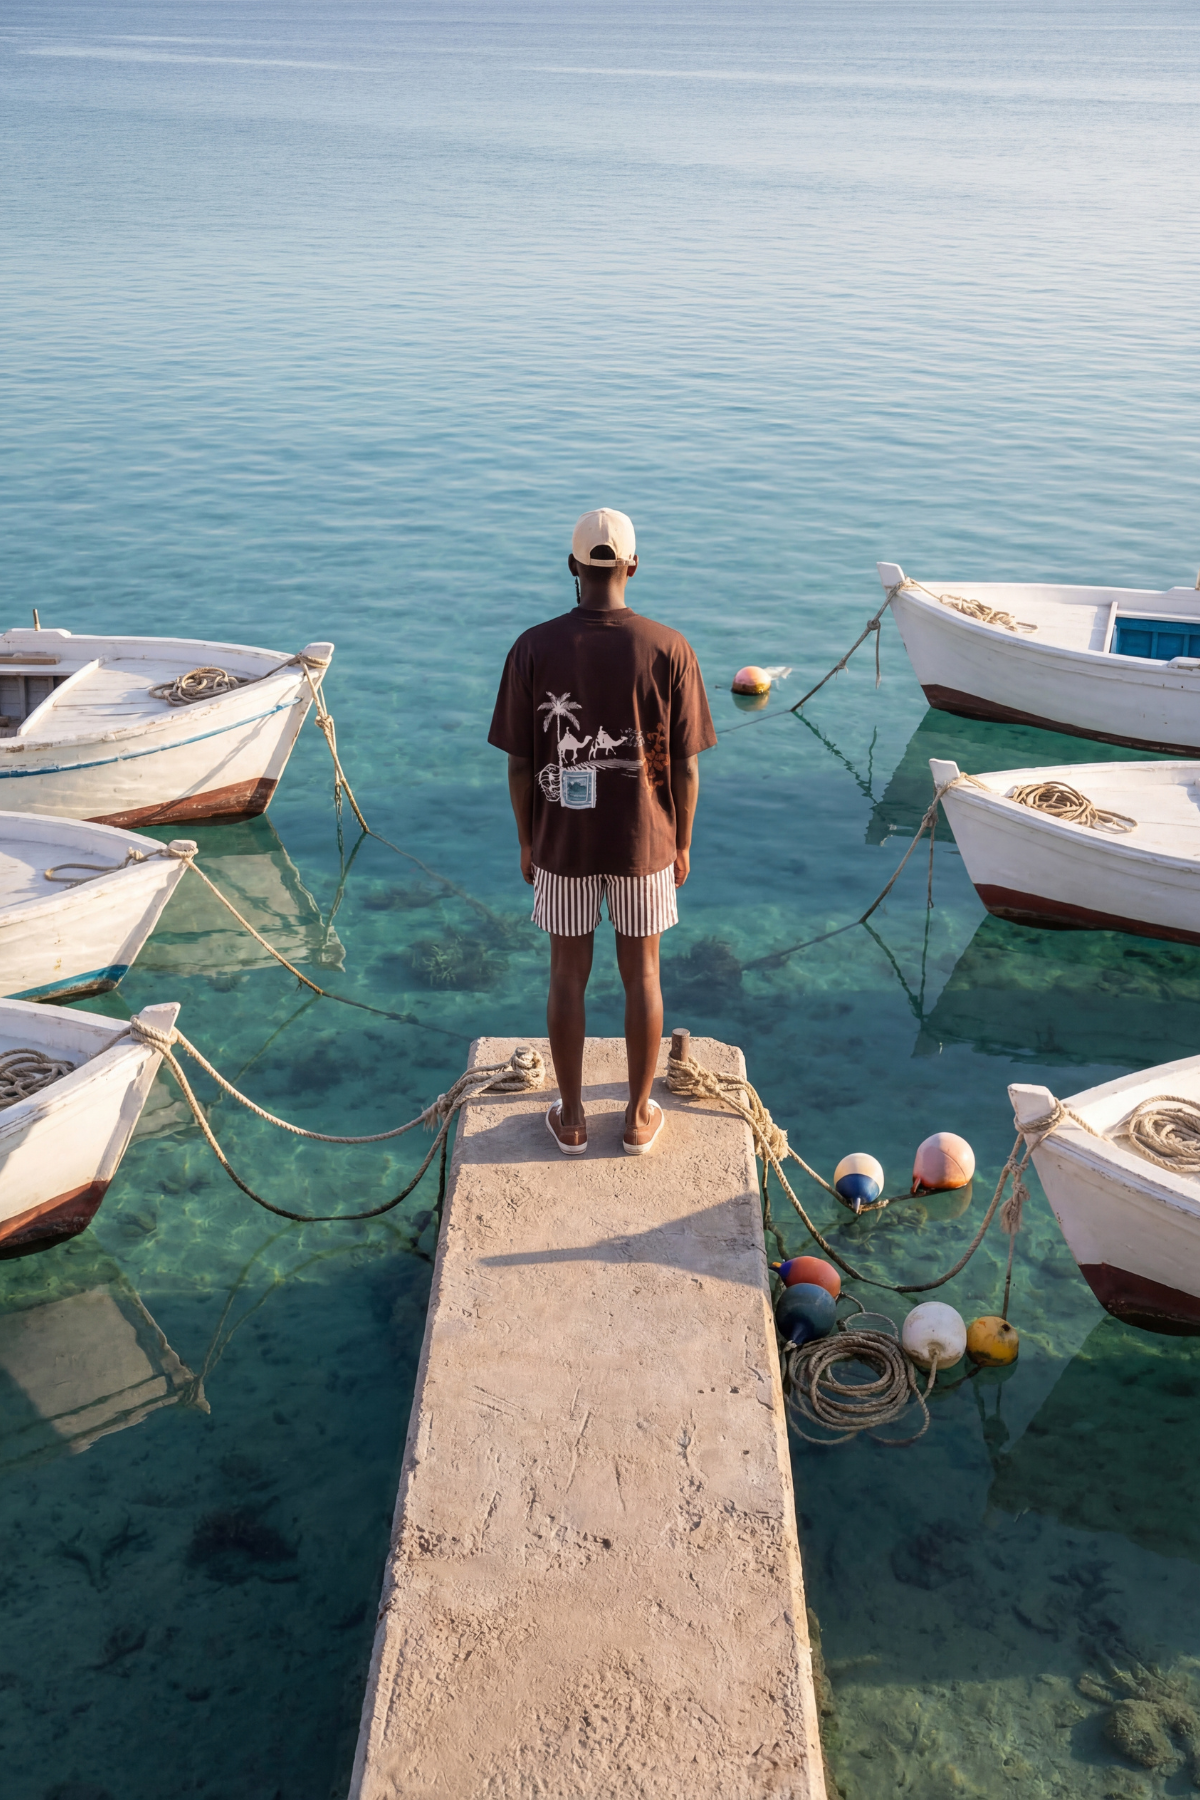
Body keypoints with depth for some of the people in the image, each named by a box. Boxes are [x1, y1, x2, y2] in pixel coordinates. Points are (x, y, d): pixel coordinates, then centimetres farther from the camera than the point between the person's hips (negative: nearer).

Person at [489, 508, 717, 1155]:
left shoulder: (533, 649, -11)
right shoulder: (669, 650, -12)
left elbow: (519, 764, -6)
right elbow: (685, 767, -8)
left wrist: (527, 841, 8)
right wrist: (682, 843, 7)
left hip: (563, 841, 0)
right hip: (644, 842, 0)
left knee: (568, 975, 15)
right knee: (642, 975, 15)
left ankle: (571, 1117, 27)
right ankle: (639, 1115, 28)